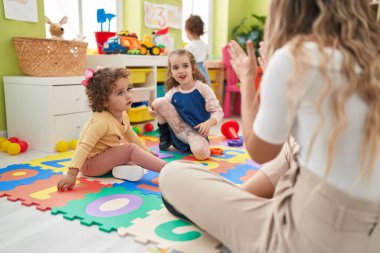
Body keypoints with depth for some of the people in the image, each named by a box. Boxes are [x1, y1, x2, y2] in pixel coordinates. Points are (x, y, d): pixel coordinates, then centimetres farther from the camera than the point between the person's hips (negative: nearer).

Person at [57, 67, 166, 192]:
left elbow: (131, 135, 16)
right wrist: (72, 173, -41)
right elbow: (84, 147, -34)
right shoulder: (101, 121, -29)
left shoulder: (123, 115, -2)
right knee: (130, 149, -23)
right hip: (89, 163, -9)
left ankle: (121, 167, -12)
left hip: (106, 157, 10)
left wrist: (146, 152, 22)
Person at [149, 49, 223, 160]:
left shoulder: (203, 89, -9)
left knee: (201, 153, -36)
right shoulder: (172, 93, -1)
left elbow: (218, 111, -8)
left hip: (197, 132, -2)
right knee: (158, 102, -16)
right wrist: (155, 112, -18)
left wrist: (209, 123, -27)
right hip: (178, 132, 2)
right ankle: (165, 134, 4)